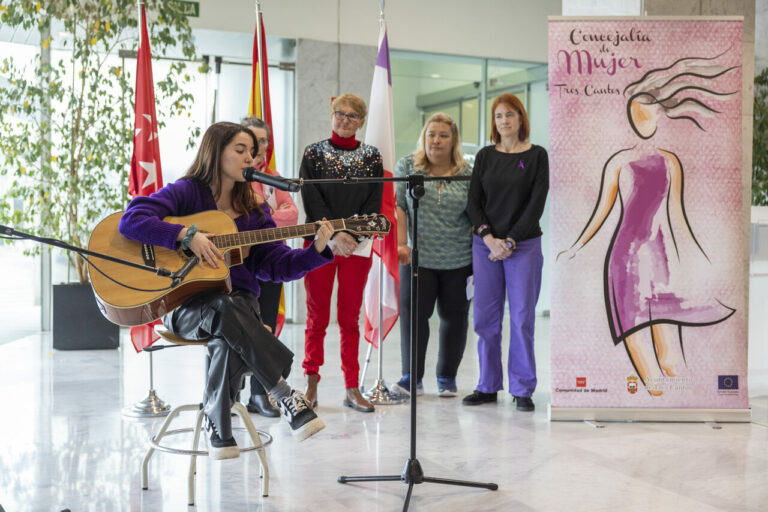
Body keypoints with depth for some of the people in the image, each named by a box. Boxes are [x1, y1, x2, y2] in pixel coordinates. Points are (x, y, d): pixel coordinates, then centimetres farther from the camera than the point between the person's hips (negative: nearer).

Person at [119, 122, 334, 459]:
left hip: (239, 301, 4)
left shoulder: (252, 210, 15)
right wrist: (187, 235, -22)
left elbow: (277, 264, 8)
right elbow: (131, 220, -13)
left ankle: (218, 430, -17)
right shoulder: (186, 193, 1)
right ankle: (285, 396, -33)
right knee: (226, 310, -39)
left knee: (228, 342, -34)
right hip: (184, 303, -3)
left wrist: (317, 250, -7)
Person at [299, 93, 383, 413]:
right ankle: (311, 386, 12)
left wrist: (353, 236, -13)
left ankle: (352, 389, 11)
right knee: (317, 317, 2)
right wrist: (335, 236, -17)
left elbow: (375, 203, 1)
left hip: (358, 246, 1)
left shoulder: (371, 157, 8)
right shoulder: (313, 153, 4)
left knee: (350, 318, 6)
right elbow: (311, 200, -5)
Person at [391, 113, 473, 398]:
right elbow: (398, 206, 1)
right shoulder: (407, 167, 4)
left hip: (459, 260, 1)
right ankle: (412, 376, 3)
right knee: (413, 313, -5)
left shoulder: (468, 174, 3)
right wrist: (401, 243, -10)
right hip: (418, 257, 0)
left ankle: (447, 377, 19)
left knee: (454, 316, 6)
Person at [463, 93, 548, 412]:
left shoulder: (536, 156, 1)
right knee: (485, 317, 4)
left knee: (522, 317, -1)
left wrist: (510, 242, -12)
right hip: (485, 245, 3)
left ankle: (522, 389, 8)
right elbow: (474, 202, 4)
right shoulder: (485, 156, 9)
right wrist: (490, 238, -10)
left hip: (524, 245, -2)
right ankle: (488, 387, 14)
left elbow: (536, 204, -5)